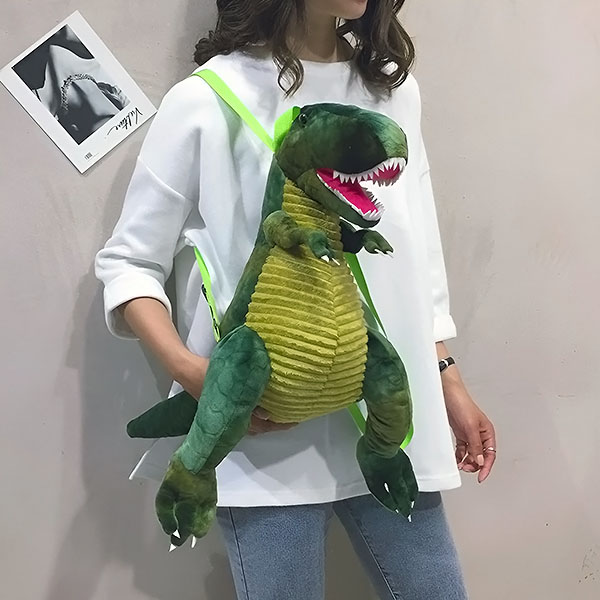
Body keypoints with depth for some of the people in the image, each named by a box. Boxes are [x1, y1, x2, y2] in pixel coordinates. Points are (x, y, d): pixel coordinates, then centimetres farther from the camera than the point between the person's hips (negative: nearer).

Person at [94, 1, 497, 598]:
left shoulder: (394, 90, 9)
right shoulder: (206, 102, -7)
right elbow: (126, 262, -2)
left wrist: (447, 381, 12)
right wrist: (188, 368, -17)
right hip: (266, 429, -4)